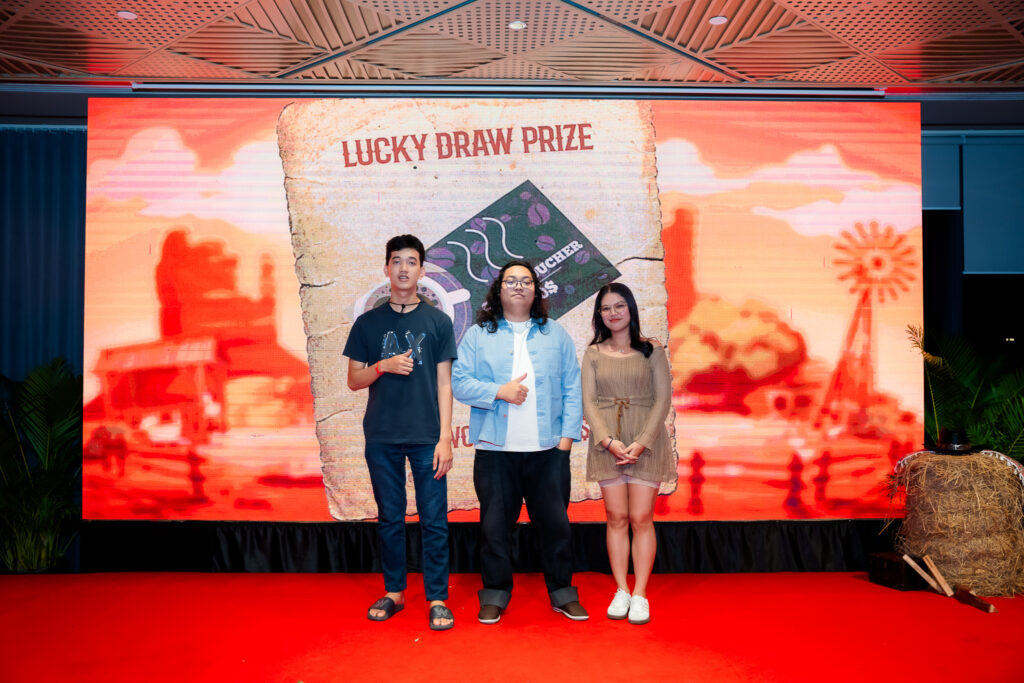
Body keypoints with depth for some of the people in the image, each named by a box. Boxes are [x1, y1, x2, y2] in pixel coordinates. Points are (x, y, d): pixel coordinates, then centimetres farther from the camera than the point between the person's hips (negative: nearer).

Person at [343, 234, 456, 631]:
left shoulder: (438, 322, 4)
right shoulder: (368, 323, 7)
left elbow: (444, 383, 3)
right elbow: (354, 380, 8)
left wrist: (445, 437, -5)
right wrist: (385, 365, -12)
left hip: (427, 436, -1)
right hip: (381, 436, 1)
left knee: (434, 519, 0)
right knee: (389, 518, 10)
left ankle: (437, 599, 10)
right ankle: (394, 592, 23)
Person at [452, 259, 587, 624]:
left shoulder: (555, 334, 11)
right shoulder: (477, 335, 7)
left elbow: (572, 389, 7)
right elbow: (459, 382, -1)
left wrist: (567, 436, -1)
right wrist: (500, 391, -14)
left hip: (548, 449, 1)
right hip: (495, 450, -1)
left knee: (555, 523, 8)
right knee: (495, 525, 7)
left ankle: (562, 592, 24)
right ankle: (495, 594, 23)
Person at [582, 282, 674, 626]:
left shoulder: (652, 350, 3)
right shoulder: (593, 354, 8)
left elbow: (663, 399, -2)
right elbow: (588, 401, 2)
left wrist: (642, 442, -12)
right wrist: (608, 440, -12)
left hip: (646, 443, -1)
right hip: (607, 444, 1)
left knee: (641, 518, -2)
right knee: (616, 517, 3)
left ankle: (640, 595, 8)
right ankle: (621, 591, 13)